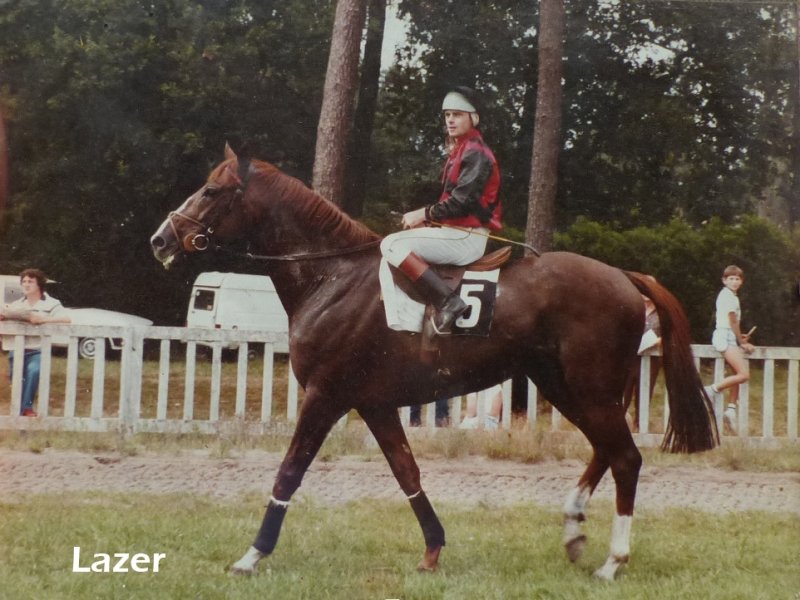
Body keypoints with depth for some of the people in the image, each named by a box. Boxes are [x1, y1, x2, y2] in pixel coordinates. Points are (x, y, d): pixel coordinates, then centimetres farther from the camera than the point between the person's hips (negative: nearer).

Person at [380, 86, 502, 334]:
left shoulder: (475, 154, -11)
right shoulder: (459, 152, 20)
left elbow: (462, 202, -20)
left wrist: (425, 214, -11)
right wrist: (428, 218, 5)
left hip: (467, 237, -11)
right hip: (456, 232, 11)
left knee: (392, 245, -22)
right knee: (395, 245, 19)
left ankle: (448, 302, -30)